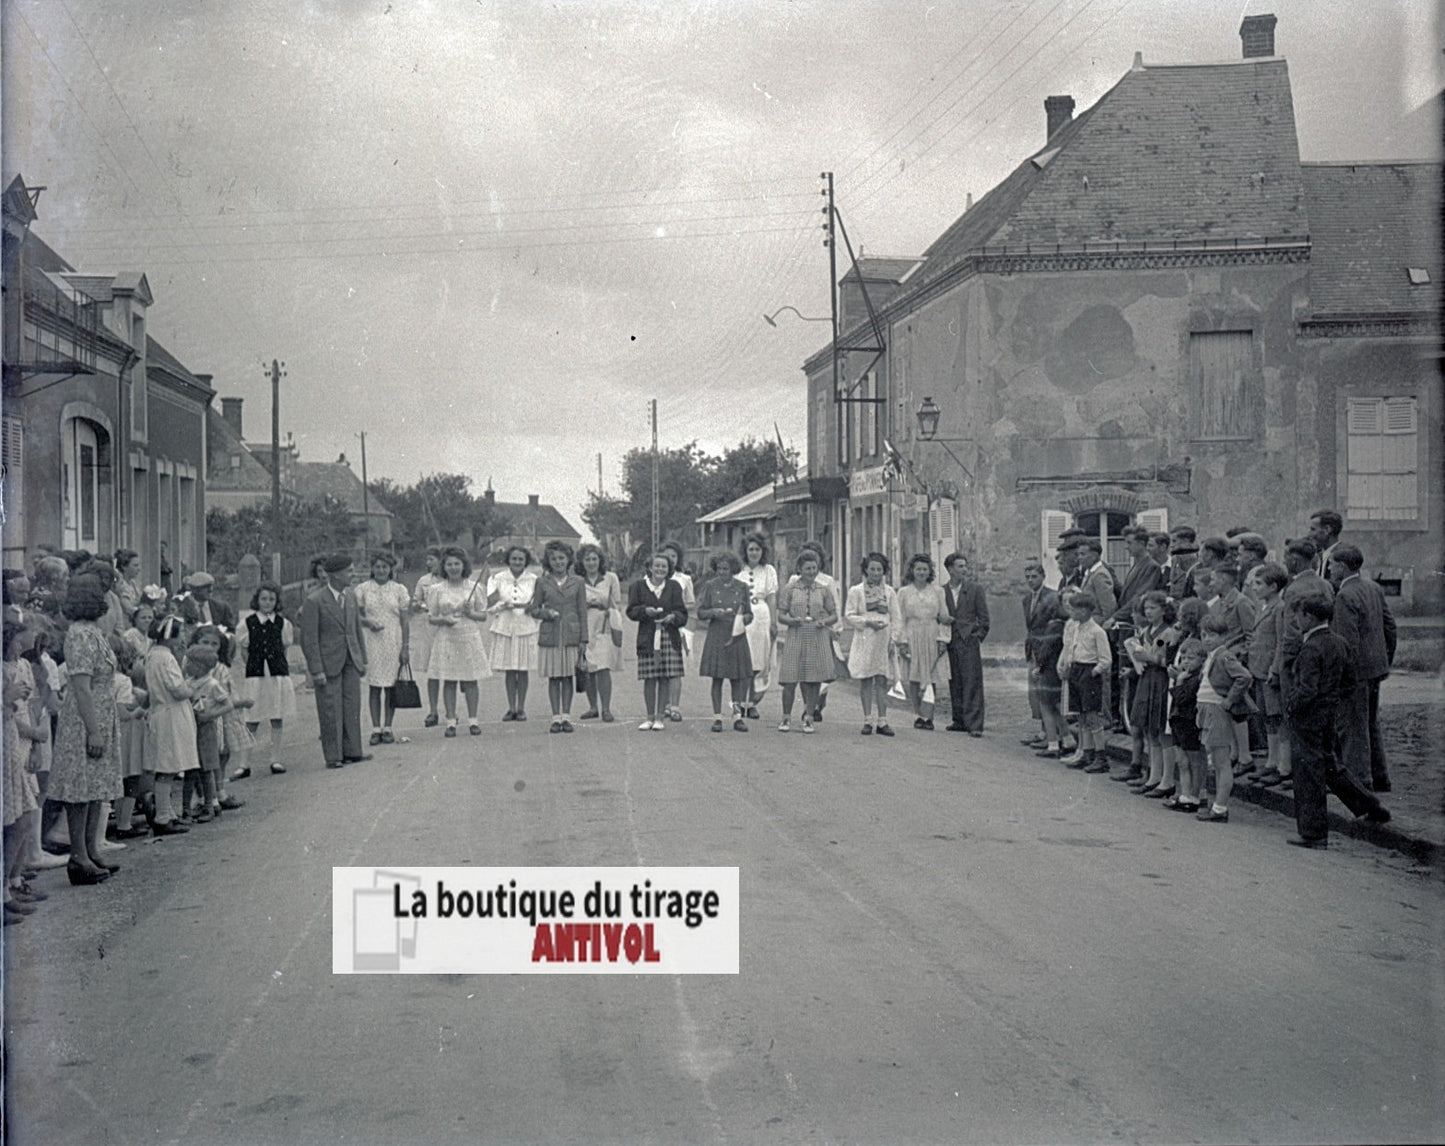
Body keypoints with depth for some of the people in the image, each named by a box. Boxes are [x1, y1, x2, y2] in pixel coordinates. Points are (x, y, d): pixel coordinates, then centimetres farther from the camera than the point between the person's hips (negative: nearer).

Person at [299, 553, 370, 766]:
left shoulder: (351, 596, 8)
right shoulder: (315, 601, -13)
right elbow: (309, 639, -12)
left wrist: (363, 659, 13)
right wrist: (316, 671, -15)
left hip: (351, 661, 6)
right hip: (329, 663, -6)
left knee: (352, 707, 8)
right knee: (330, 711, 0)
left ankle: (352, 752, 17)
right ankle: (333, 756, 8)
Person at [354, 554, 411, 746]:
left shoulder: (399, 589, 3)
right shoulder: (362, 589, 4)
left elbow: (405, 621, 3)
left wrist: (406, 647, -2)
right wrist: (368, 622, -13)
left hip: (393, 643, 0)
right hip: (371, 642, 0)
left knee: (390, 687, 2)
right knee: (374, 686, -1)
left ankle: (387, 728, 9)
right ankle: (376, 729, 4)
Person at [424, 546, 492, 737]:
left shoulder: (474, 587, 5)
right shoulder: (437, 590, 4)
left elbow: (483, 616, 8)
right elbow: (430, 618, 6)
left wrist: (470, 613, -11)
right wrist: (443, 620, -13)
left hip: (470, 637, 0)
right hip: (446, 639, 0)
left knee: (470, 680, 2)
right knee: (449, 681, 1)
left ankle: (473, 720, 10)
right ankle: (451, 721, 7)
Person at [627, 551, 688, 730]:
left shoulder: (674, 587, 9)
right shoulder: (638, 586, 6)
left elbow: (682, 613, 6)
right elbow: (631, 611, 4)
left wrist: (673, 617, -15)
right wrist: (645, 610, -14)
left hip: (669, 637, 1)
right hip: (647, 638, -1)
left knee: (665, 678, 1)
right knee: (649, 679, 0)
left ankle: (659, 717, 10)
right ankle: (650, 717, 11)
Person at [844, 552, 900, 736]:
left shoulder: (889, 592, 10)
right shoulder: (856, 591, 5)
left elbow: (896, 618, 10)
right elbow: (849, 615, 1)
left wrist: (893, 639, -1)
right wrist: (868, 622, -12)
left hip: (883, 641, 1)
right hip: (864, 641, -1)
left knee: (882, 681, -1)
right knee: (865, 681, 0)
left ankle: (882, 722, 0)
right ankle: (867, 721, 6)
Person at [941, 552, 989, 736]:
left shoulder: (975, 589, 3)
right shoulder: (942, 591, 9)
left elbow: (984, 617, 5)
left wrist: (978, 638, -1)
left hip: (969, 641, -3)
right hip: (950, 643, 3)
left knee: (972, 684, -6)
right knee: (954, 684, 6)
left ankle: (974, 725, -7)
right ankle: (959, 720, 15)